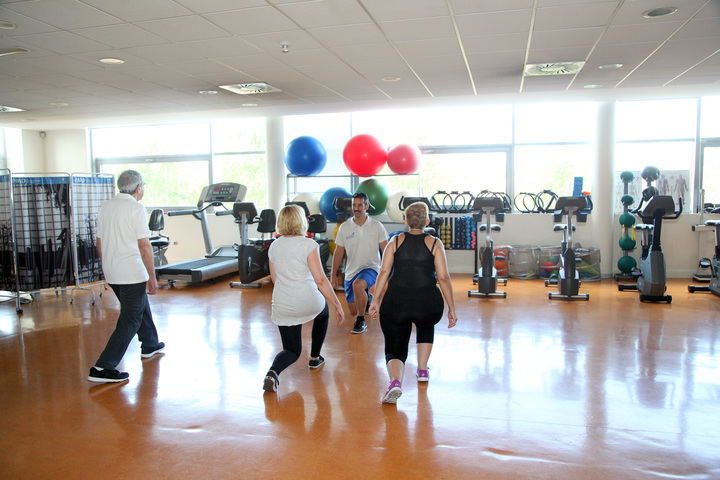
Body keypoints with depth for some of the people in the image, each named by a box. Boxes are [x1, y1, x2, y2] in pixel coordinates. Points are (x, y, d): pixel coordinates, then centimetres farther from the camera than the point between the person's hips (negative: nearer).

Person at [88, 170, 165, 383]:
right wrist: (152, 277, -13)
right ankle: (103, 368, -7)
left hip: (112, 273, 9)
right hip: (132, 272, -8)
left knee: (141, 306, 26)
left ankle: (149, 345, 41)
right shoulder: (136, 208, -13)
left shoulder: (105, 207, 10)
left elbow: (99, 241, 15)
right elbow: (144, 246, -17)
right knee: (130, 320, -3)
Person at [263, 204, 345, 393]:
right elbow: (320, 280, -14)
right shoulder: (308, 245, -10)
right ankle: (315, 358, 37)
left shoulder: (274, 246, 7)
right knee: (323, 313, 34)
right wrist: (337, 305, -6)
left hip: (282, 307, 4)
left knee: (292, 351, 16)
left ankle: (273, 372, -15)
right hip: (309, 302, -4)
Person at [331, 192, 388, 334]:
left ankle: (361, 321, -16)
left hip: (371, 268, -3)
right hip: (351, 272, 4)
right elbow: (338, 253, 6)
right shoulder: (344, 227, 0)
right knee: (353, 311, 7)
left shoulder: (377, 226, -3)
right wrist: (334, 275, 5)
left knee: (357, 285, -38)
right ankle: (366, 298, 45)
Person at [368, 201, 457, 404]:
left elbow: (384, 272, -1)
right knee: (426, 326, 35)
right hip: (428, 305, 1)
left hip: (395, 304, 0)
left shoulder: (396, 241, 8)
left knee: (395, 350, 9)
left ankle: (395, 381, -21)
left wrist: (375, 300, 0)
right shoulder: (434, 243, 5)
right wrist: (451, 309, 4)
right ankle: (422, 371, 34)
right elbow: (443, 277, -1)